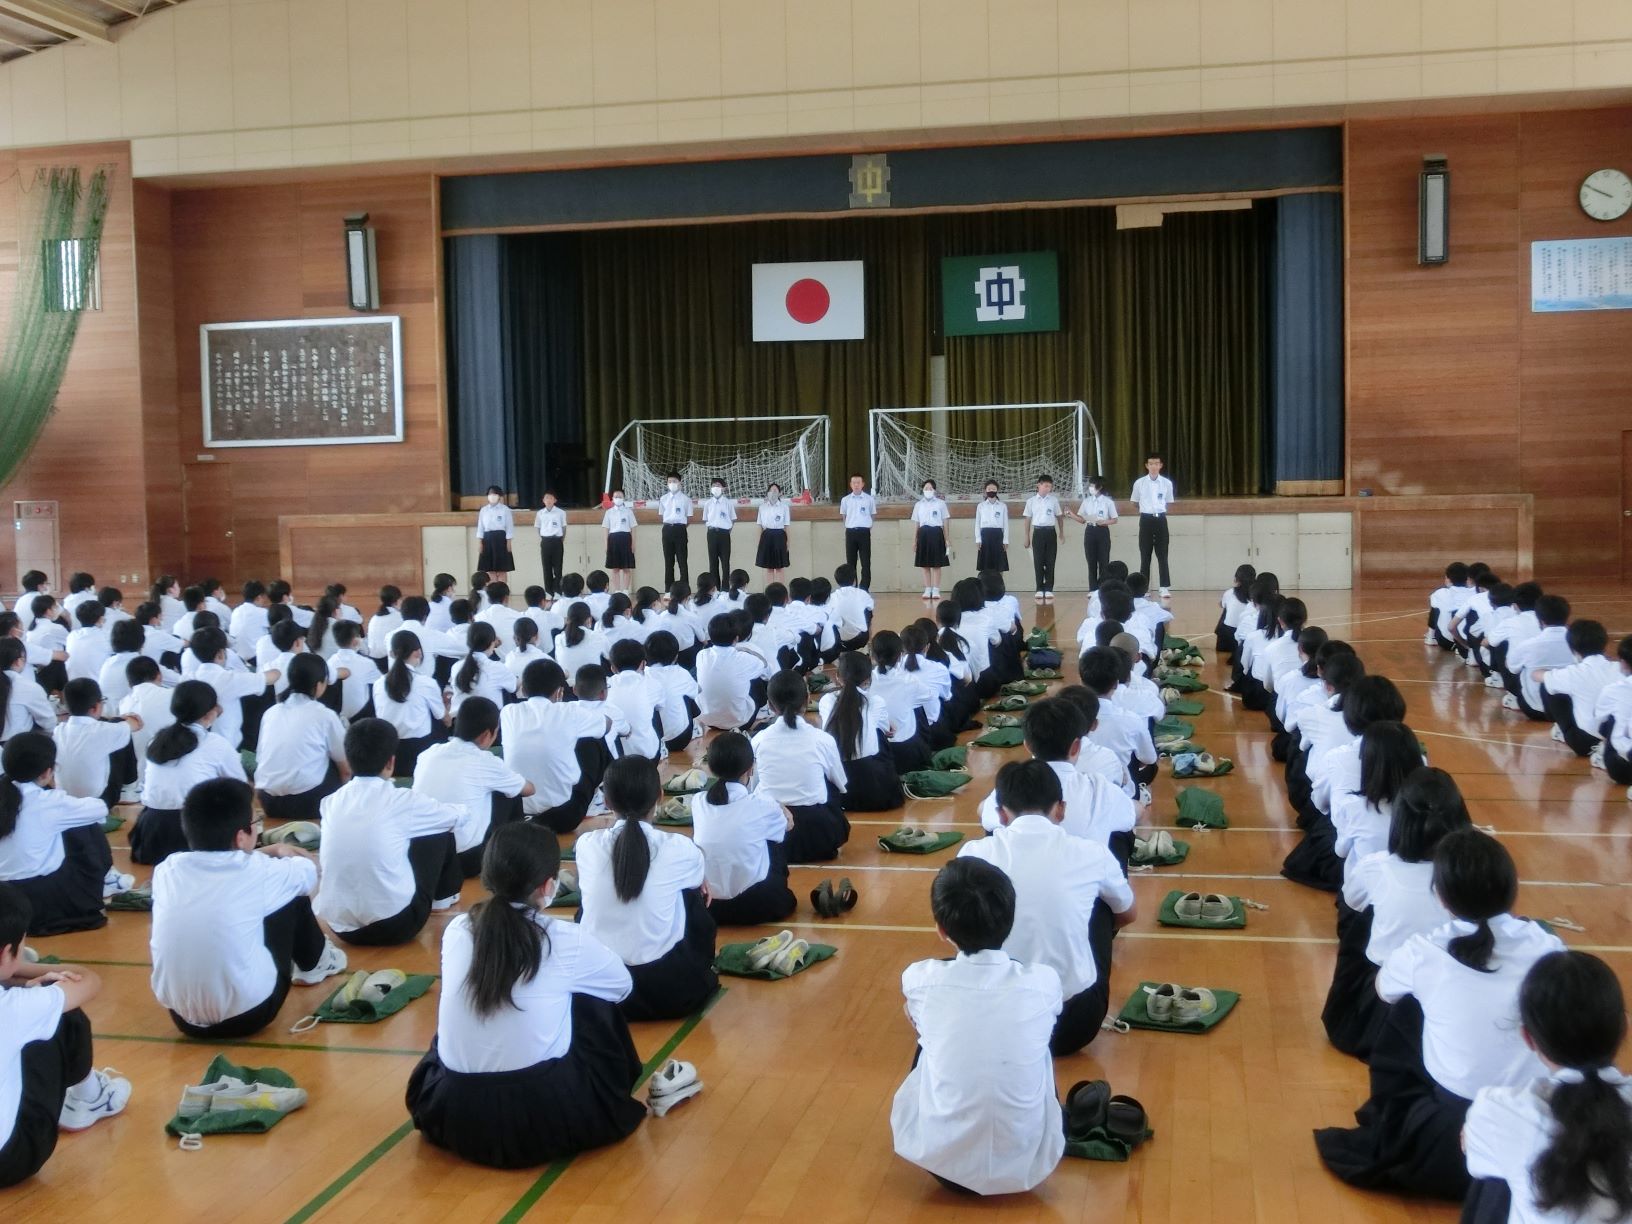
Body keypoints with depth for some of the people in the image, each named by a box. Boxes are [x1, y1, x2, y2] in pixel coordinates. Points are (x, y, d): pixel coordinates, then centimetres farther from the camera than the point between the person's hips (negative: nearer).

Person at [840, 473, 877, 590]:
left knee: (866, 563, -2)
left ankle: (865, 589, 1)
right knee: (850, 562, 4)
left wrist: (867, 526, 8)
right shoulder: (845, 500, 5)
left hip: (864, 532, -1)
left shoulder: (869, 499, 1)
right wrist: (850, 525, 13)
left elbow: (873, 515, 11)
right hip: (850, 532, 1)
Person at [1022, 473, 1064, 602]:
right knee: (1038, 562, 0)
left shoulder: (1054, 500, 5)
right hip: (1038, 532, -1)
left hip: (1050, 532, 1)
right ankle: (1040, 589, 5)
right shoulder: (1031, 501, 2)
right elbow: (1028, 519, 7)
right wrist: (1027, 537, 5)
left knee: (1050, 562, 1)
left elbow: (1059, 517, 13)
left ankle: (1049, 589, 7)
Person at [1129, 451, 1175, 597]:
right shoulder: (1139, 483, -1)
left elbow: (1169, 503, 13)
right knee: (1145, 555, 3)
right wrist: (1145, 510, 11)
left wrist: (1160, 511, 5)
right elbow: (1135, 502, 12)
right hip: (1146, 520, 0)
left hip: (1160, 520, 0)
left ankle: (1165, 587, 0)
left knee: (1162, 555, -1)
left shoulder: (1167, 483, 1)